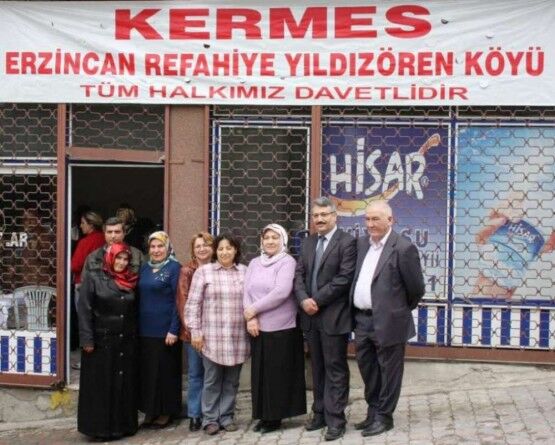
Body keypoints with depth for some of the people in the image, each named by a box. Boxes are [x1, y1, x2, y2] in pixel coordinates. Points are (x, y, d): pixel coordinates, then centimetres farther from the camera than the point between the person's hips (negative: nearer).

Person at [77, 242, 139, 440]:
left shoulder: (131, 282, 10)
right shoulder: (93, 279, -4)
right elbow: (84, 310, -9)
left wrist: (135, 338, 8)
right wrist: (87, 339, -15)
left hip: (126, 343, 4)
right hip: (101, 342, -4)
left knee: (125, 384, 7)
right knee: (101, 386, 0)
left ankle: (123, 424, 17)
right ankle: (100, 426, 8)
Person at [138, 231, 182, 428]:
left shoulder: (174, 268, -6)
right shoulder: (145, 268, 12)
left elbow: (178, 300, -10)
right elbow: (139, 297, 14)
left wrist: (174, 330, -15)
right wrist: (136, 325, 7)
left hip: (165, 330, -6)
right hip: (145, 329, 6)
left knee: (165, 370, 2)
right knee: (147, 370, 9)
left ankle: (166, 412, 12)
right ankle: (150, 410, 18)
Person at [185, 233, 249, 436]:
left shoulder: (245, 272, 7)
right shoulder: (204, 271, 0)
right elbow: (193, 303, -1)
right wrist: (195, 331, -6)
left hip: (237, 337, 2)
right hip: (212, 336, -2)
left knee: (231, 381, 9)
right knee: (212, 380, 4)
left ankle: (226, 417, 20)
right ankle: (210, 419, 14)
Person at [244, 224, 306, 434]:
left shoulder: (287, 262, -6)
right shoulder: (254, 263, 12)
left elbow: (281, 292, -18)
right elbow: (247, 291, 6)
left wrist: (253, 310, -14)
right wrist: (250, 318, -10)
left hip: (282, 328, -5)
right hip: (258, 328, 5)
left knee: (279, 373, 0)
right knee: (261, 372, 9)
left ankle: (275, 416, 10)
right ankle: (264, 415, 17)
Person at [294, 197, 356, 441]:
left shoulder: (347, 242, -8)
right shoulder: (308, 242, 14)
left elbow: (344, 278, -16)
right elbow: (299, 274, 9)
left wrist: (317, 300, -15)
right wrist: (304, 299, -10)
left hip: (333, 316, -6)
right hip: (310, 316, 6)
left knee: (335, 369, 0)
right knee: (317, 369, 13)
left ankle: (335, 419, 5)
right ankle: (320, 414, 22)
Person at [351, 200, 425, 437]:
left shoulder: (403, 248, -14)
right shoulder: (361, 243, 8)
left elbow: (416, 287, -8)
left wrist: (403, 309, 5)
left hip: (388, 321, -7)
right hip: (362, 320, 7)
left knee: (388, 371, 6)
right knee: (367, 370, 18)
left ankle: (384, 417, 18)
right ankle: (373, 411, 33)